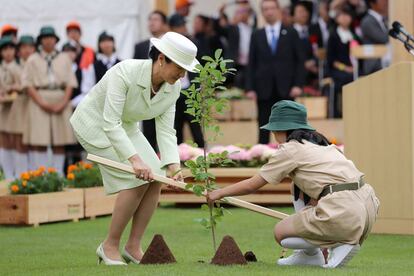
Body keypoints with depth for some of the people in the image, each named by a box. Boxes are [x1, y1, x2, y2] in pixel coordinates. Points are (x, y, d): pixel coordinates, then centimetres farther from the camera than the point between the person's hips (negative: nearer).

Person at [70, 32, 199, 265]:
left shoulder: (173, 88, -13)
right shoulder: (125, 73, -33)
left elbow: (165, 130, -10)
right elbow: (110, 123, -36)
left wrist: (173, 165, -26)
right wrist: (135, 159, -44)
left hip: (125, 127, 7)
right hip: (95, 124, -7)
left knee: (156, 179, -7)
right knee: (137, 179, -20)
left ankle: (134, 246, 3)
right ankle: (110, 246, -7)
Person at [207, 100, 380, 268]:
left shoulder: (291, 149, 1)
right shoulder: (321, 143, 23)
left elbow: (251, 185, 7)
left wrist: (219, 193, 20)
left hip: (345, 214, -8)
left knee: (280, 232, 6)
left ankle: (339, 244, -1)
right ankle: (308, 255, 27)